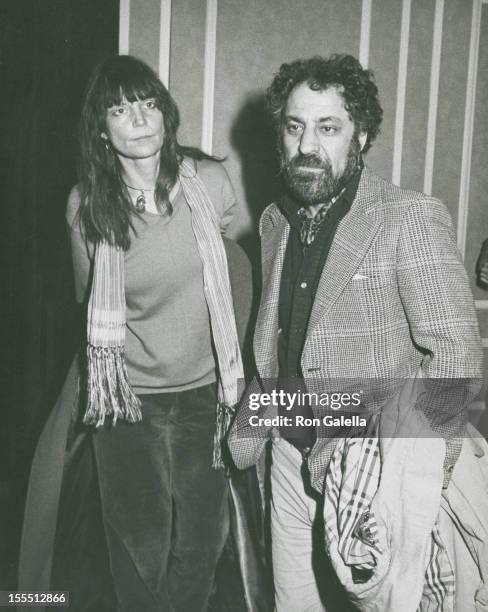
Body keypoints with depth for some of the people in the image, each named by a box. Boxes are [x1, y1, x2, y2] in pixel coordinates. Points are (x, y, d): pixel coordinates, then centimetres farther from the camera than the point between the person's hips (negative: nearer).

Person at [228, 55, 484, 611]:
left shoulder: (410, 218, -15)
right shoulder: (275, 221, 5)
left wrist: (409, 474, -26)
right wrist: (249, 428, 11)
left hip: (376, 474, -5)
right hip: (294, 458, 6)